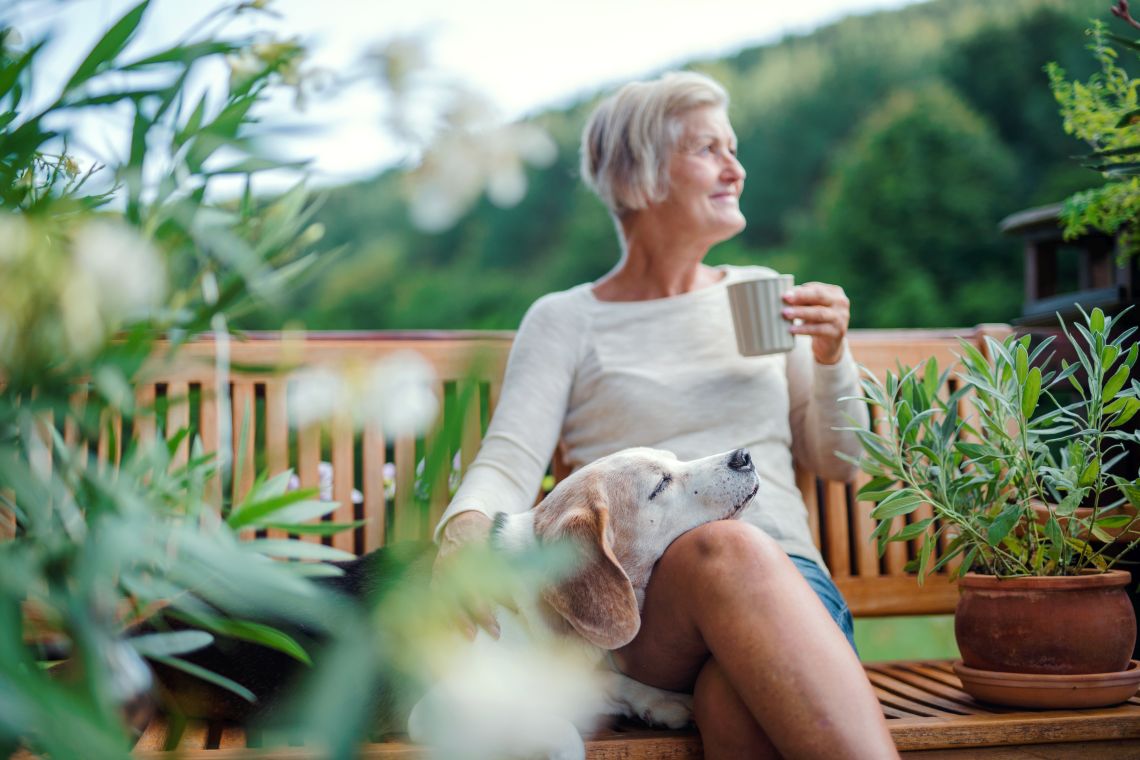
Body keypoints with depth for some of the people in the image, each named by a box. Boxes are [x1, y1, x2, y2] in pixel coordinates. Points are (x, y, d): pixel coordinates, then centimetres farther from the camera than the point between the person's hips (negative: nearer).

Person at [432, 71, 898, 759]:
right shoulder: (564, 321, 12)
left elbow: (837, 462, 24)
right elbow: (509, 463, -2)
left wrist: (832, 358, 5)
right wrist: (466, 527, -25)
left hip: (789, 581, 2)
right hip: (639, 601, -1)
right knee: (728, 547, -38)